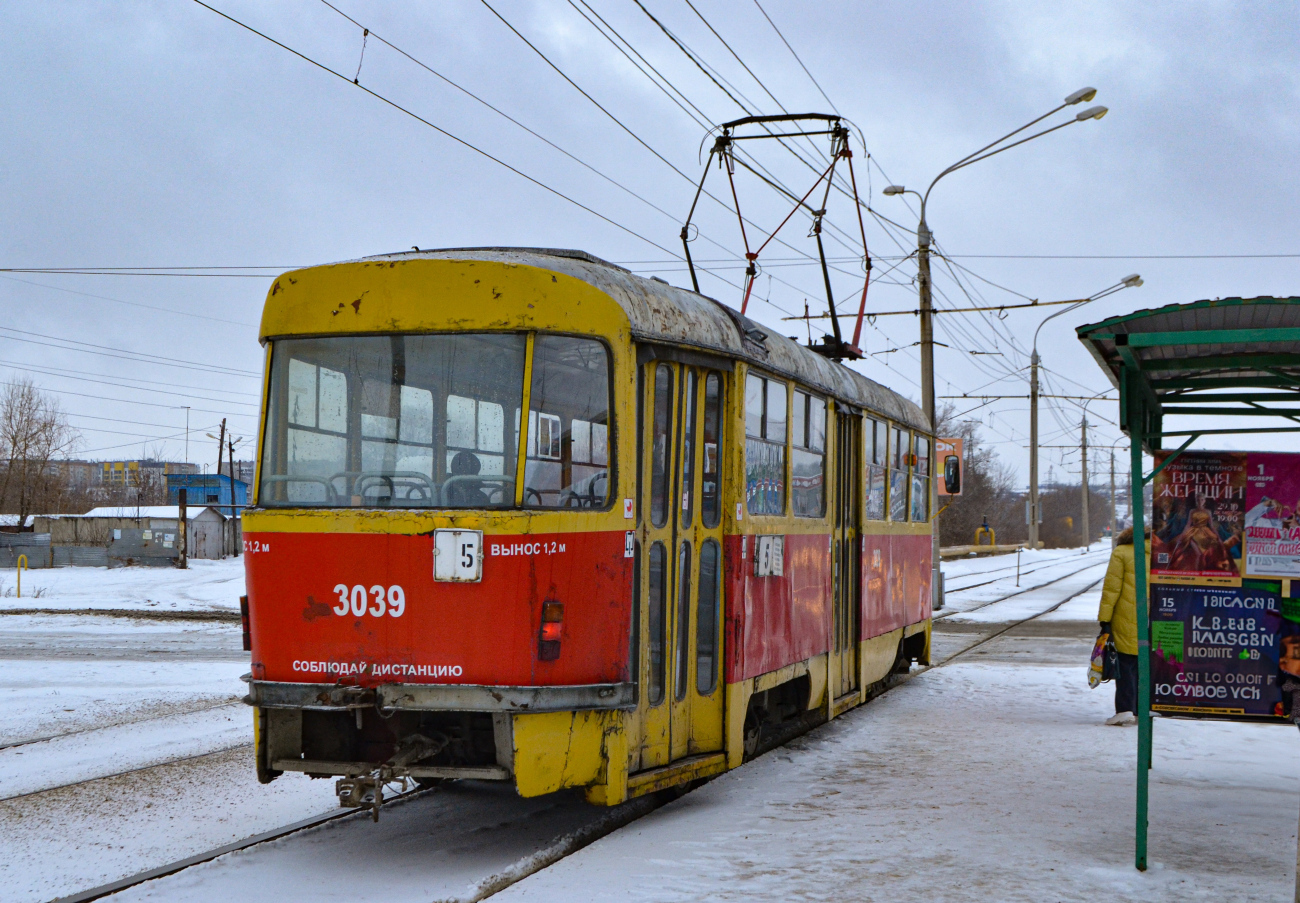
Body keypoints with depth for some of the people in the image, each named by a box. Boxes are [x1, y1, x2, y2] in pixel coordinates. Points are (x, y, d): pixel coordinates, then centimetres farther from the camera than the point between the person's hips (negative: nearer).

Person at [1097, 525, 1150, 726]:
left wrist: (1105, 619, -5)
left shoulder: (1121, 553, 1)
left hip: (1127, 620, -4)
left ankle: (1125, 709, -11)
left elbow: (1112, 588, -5)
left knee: (1125, 664, -1)